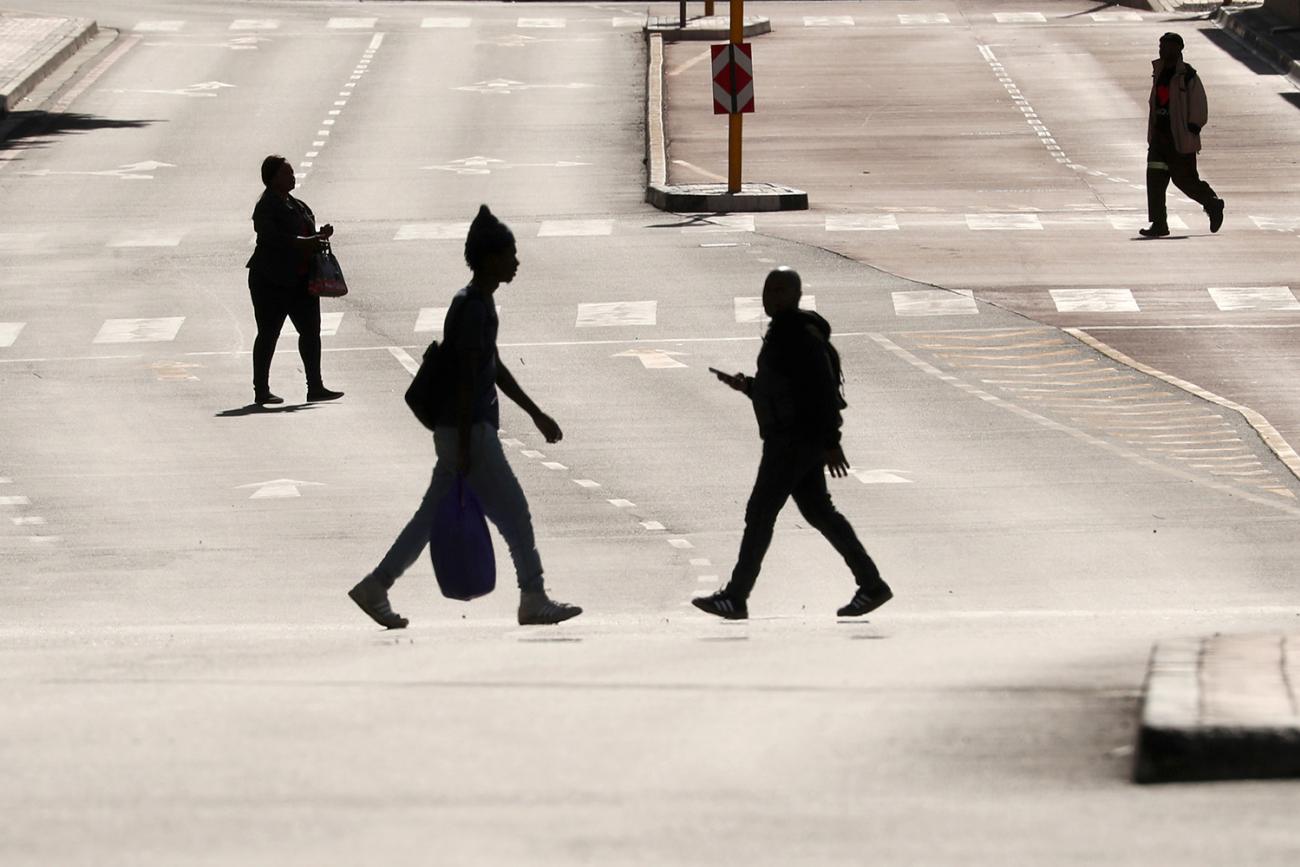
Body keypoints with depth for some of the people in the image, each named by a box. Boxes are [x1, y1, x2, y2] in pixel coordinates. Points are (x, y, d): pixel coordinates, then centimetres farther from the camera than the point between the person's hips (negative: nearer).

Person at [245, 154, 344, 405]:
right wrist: (305, 241, -29)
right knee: (268, 334, -1)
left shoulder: (297, 205, 15)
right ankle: (261, 391, 6)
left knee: (310, 329, 4)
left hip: (300, 278, 8)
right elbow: (271, 236, -26)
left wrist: (319, 236, 2)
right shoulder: (266, 207, -11)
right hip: (272, 279, -8)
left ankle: (315, 387, 7)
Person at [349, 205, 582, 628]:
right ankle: (534, 601, 4)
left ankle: (374, 588, 13)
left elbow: (495, 369, 23)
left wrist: (537, 415, 26)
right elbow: (466, 381, -20)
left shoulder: (479, 305, 14)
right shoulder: (472, 309, -17)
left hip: (468, 431, 10)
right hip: (467, 431, -10)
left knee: (433, 516, 11)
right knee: (514, 514, -3)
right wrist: (464, 448, -21)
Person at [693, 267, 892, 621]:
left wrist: (831, 444, -24)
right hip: (788, 436, 11)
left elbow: (824, 390, -21)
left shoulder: (801, 337, -16)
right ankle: (872, 585, 18)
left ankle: (735, 598, -2)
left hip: (797, 440, -11)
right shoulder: (781, 333, 16)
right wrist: (746, 385, 8)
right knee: (818, 512, 14)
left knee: (759, 514, -6)